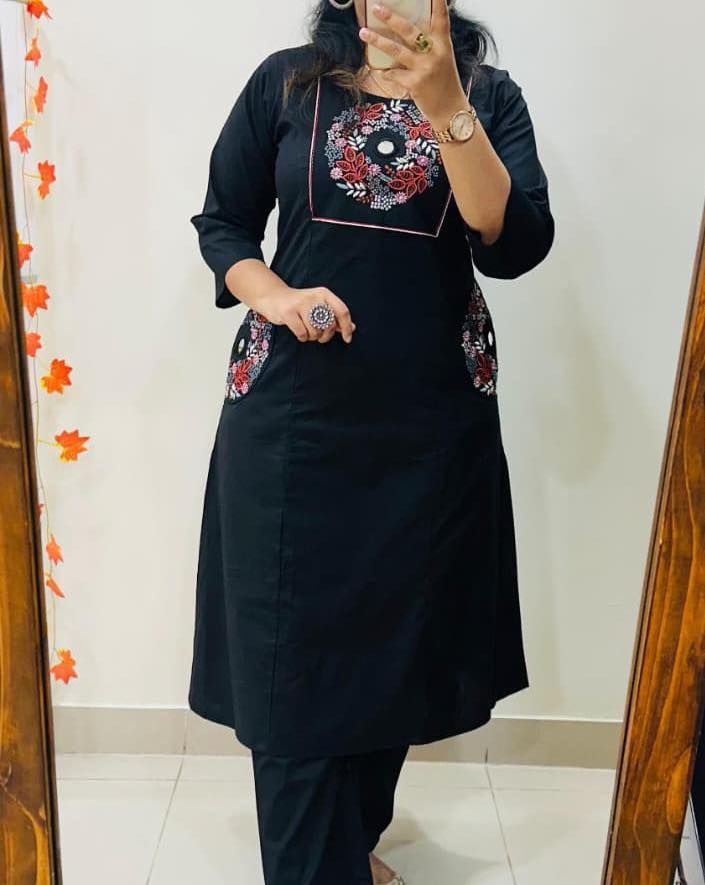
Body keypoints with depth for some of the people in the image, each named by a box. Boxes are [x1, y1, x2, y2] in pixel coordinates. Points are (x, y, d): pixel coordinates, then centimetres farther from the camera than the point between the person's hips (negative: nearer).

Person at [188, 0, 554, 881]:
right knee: (293, 658, 2)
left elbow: (516, 247, -10)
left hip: (433, 424, 2)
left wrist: (443, 104, -20)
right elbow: (221, 221, 9)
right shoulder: (286, 82, 6)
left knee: (397, 649, 14)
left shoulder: (489, 94, 5)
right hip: (291, 418, -1)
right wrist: (275, 298, -11)